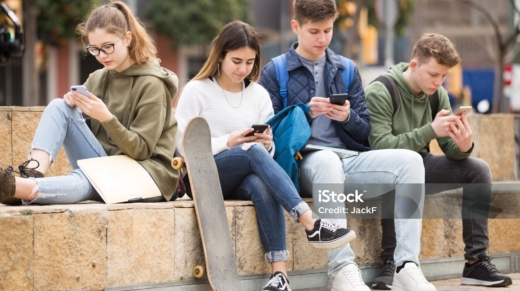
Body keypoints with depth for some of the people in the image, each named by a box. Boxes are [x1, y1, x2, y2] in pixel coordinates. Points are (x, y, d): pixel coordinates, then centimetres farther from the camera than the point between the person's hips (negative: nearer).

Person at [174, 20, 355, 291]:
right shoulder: (196, 91, -2)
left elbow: (268, 153, 11)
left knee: (261, 184, -36)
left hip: (244, 179, 3)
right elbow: (183, 147, -8)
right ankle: (312, 225, -43)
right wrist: (228, 142, -20)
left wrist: (267, 144, -14)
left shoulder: (259, 94, 11)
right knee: (253, 153, -35)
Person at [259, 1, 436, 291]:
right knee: (327, 161, -40)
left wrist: (347, 117, -6)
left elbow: (364, 132, 16)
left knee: (409, 160, -21)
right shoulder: (275, 72, 7)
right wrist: (305, 113, -14)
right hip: (304, 162, -4)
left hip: (348, 160, 5)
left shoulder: (346, 70, 19)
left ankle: (407, 265, -28)